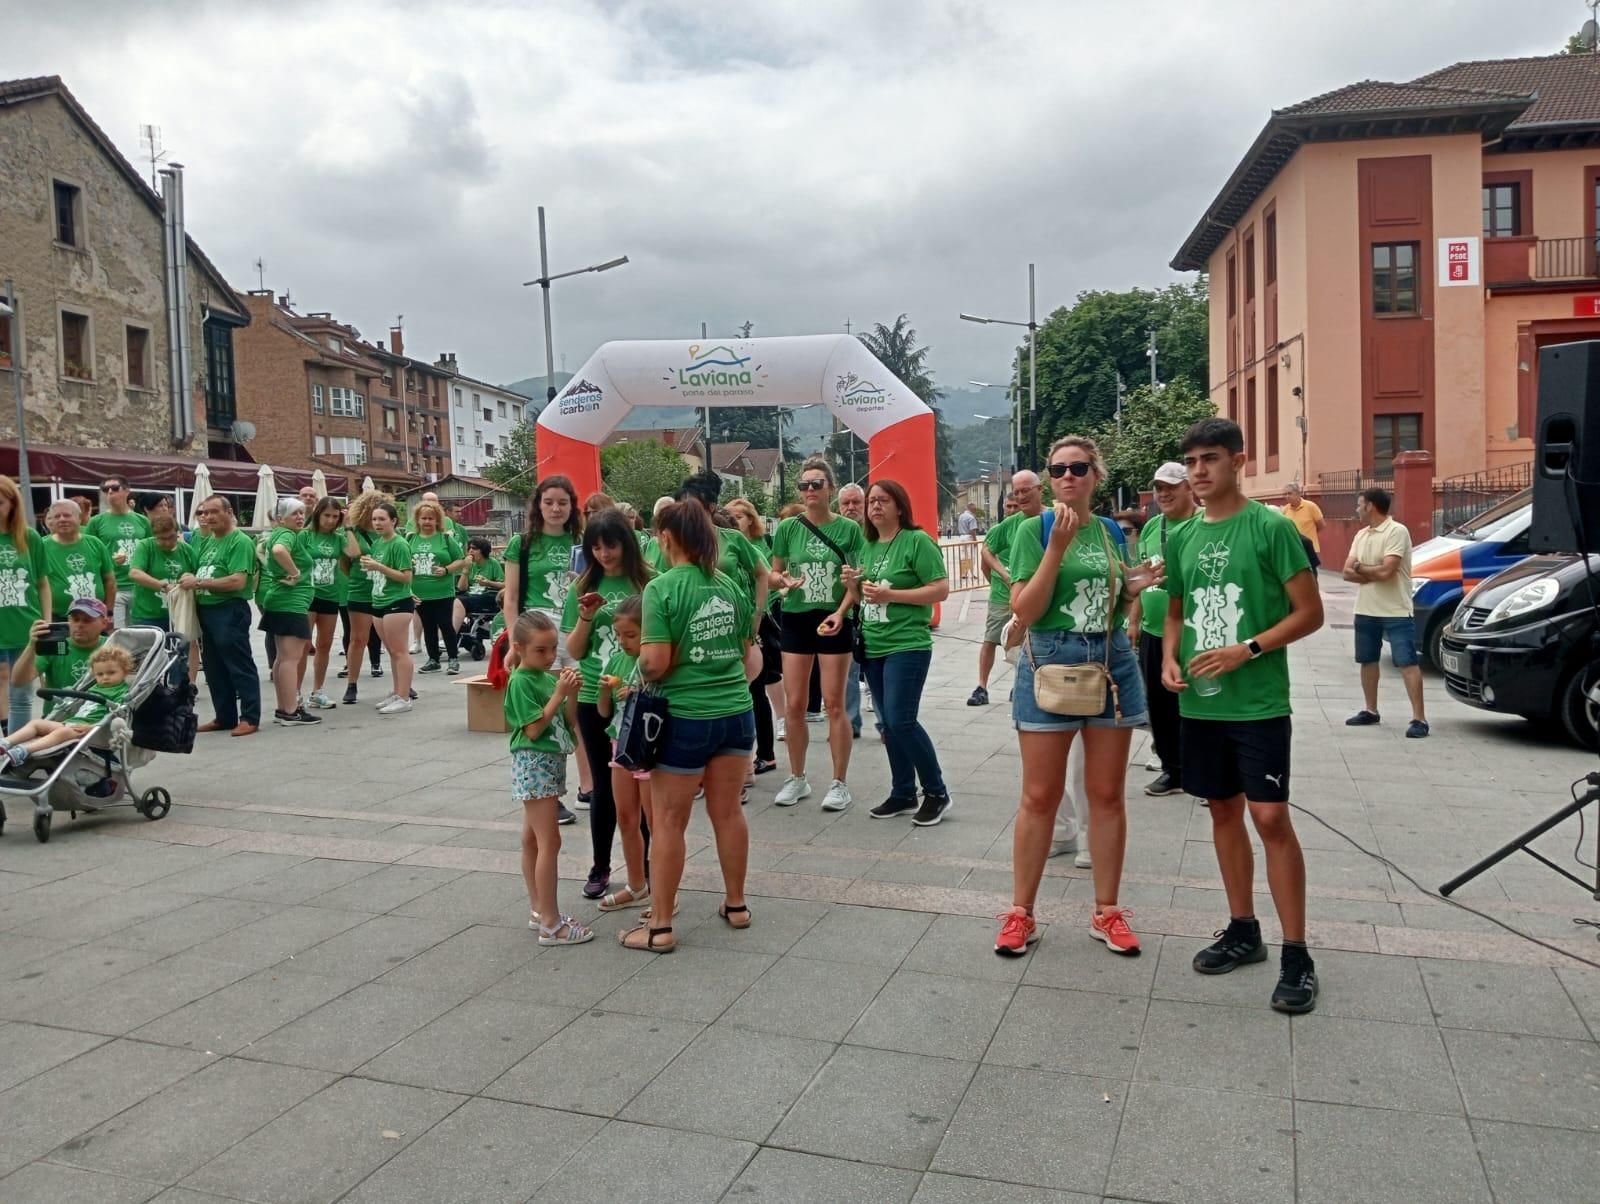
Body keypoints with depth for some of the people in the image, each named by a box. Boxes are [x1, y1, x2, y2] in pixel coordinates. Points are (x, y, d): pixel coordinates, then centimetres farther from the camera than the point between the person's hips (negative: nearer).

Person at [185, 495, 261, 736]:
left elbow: (238, 581, -20)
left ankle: (250, 718, 1)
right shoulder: (207, 541, 16)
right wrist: (187, 584, -2)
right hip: (205, 609, 9)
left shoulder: (240, 541, -11)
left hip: (230, 610, -9)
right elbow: (198, 571, 21)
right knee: (214, 667, 14)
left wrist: (198, 582, -17)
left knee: (239, 665, -4)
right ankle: (225, 717, 23)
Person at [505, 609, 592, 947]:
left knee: (532, 840, 15)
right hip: (534, 764, -8)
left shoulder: (548, 677, 8)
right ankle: (551, 925, -4)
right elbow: (533, 729, -18)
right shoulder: (521, 681, -14)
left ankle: (538, 911, 24)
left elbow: (567, 721, 10)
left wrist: (571, 694, -7)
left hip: (551, 763, 8)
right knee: (550, 842, -8)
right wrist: (559, 694, -20)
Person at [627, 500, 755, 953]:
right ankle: (735, 905, 30)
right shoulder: (730, 585, 5)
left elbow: (654, 663, -20)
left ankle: (660, 927, 14)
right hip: (737, 711, 6)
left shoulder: (661, 588, -14)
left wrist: (641, 670, 1)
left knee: (668, 822, 6)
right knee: (728, 812, 17)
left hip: (686, 718, -6)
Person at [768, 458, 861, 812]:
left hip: (833, 621, -2)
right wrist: (784, 580, -15)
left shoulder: (849, 528, -5)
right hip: (795, 619, 3)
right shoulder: (788, 528, 0)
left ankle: (839, 783, 11)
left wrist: (840, 612, -17)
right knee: (794, 704, 6)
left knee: (834, 704, 1)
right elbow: (774, 574, 8)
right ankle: (797, 778, 21)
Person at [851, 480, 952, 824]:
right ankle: (903, 794, 21)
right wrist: (854, 583, 2)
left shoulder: (917, 541, -8)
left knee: (901, 720, -13)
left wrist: (890, 594, -19)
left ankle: (936, 793, 3)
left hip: (907, 645, -7)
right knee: (887, 724, 10)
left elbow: (941, 590, -14)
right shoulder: (868, 546, 14)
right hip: (873, 645, 8)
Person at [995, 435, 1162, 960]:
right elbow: (1025, 611, -13)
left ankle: (1106, 911, 22)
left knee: (1107, 794, 10)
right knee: (1040, 797, 3)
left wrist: (1135, 586, -4)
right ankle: (1021, 912, 16)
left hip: (1112, 663, 4)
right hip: (1050, 663, -4)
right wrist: (1057, 546, -20)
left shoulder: (1111, 531, 7)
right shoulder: (1034, 529, -5)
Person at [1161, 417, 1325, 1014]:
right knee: (1223, 811, 13)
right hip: (1199, 702, 6)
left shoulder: (1271, 528, -8)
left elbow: (1309, 613, -8)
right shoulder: (1181, 537, 9)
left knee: (1271, 817, -7)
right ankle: (1243, 930, 27)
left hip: (1258, 702, -6)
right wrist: (1169, 659, 0)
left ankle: (1297, 955, 3)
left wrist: (1249, 649, -19)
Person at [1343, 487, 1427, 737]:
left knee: (1407, 663, -9)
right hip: (1365, 611, 8)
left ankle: (1419, 719, -10)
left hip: (1395, 612, -8)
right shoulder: (1361, 535, 10)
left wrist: (1360, 568, -6)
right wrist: (1373, 573, -14)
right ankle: (1370, 711, 28)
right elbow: (1347, 572, 3)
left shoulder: (1397, 532, -14)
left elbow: (1386, 571, -23)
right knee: (1368, 661, 15)